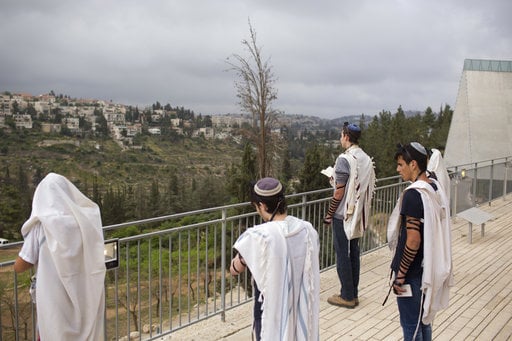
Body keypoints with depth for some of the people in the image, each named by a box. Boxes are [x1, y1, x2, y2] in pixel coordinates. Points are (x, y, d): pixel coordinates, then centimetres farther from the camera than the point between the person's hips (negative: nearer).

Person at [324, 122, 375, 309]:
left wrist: (329, 214, -7)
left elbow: (339, 192, -17)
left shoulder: (344, 159, -17)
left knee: (342, 255, 2)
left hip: (343, 214, -8)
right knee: (354, 253, 15)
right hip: (358, 214, 8)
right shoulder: (366, 159, 6)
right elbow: (367, 187, 12)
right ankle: (354, 294, 24)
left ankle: (347, 296, 11)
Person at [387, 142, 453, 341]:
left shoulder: (413, 194, -22)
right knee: (423, 320, 21)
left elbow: (413, 241, -24)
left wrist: (400, 275, -16)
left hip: (412, 272, -8)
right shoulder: (436, 188, 4)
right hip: (429, 269, 8)